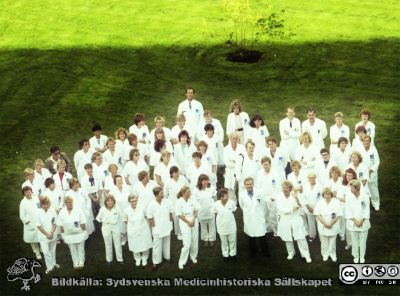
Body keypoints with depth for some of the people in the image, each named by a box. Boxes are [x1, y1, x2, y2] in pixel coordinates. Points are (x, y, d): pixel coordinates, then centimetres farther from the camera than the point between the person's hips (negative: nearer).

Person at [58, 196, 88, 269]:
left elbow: (83, 223, -6)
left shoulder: (78, 210, -9)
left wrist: (84, 232, -8)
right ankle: (75, 263, 24)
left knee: (80, 249, 10)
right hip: (69, 235, 2)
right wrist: (63, 234, 1)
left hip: (79, 233, -1)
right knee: (73, 250, 11)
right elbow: (61, 225, 2)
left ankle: (81, 263, 24)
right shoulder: (62, 212, -3)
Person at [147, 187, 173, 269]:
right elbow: (149, 217, -11)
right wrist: (153, 225, -9)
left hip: (167, 227, 4)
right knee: (157, 245, 4)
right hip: (157, 228, -4)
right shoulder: (151, 204, -20)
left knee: (167, 242, 21)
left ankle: (167, 256, 42)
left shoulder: (166, 201, -10)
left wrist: (170, 221, 4)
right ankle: (156, 261, 16)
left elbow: (170, 212, 5)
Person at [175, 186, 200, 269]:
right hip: (184, 223, -4)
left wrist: (193, 220, -9)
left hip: (194, 221, 4)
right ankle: (181, 262, 6)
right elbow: (179, 215, -11)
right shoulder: (179, 202, -13)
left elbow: (196, 210, 4)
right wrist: (188, 222, -11)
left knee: (195, 242, 12)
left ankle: (193, 257, 37)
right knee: (187, 244, -8)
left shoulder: (192, 200, -2)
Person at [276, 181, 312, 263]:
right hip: (285, 220, 1)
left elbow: (300, 205, -17)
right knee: (288, 239, 15)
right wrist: (292, 209, -15)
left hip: (296, 219, -1)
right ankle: (291, 253, 36)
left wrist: (297, 198, -36)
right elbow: (281, 210, -15)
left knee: (301, 238, -1)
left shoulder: (294, 195, -9)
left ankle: (306, 255, 8)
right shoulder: (279, 197, -9)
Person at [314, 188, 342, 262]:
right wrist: (325, 223, -16)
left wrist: (331, 224, -15)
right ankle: (325, 254, 27)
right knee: (324, 241, 9)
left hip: (333, 226, -1)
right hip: (323, 226, 1)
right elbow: (317, 214, -7)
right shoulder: (319, 202, -3)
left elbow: (338, 215, -8)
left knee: (332, 241, 10)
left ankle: (332, 254, 29)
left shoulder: (336, 202, -6)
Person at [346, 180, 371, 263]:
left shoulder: (365, 196, -11)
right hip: (352, 223, 1)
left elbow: (367, 210, -6)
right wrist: (355, 221, -13)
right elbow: (348, 211, -6)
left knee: (363, 240, 9)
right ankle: (356, 256, 27)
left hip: (363, 222, -1)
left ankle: (362, 257, 26)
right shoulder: (349, 197, -9)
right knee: (354, 241, 9)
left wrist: (361, 221, -13)